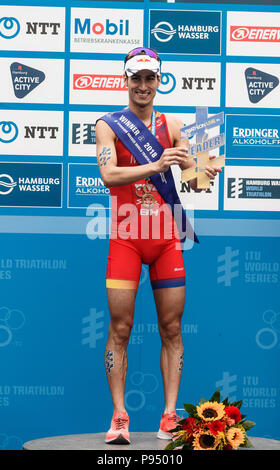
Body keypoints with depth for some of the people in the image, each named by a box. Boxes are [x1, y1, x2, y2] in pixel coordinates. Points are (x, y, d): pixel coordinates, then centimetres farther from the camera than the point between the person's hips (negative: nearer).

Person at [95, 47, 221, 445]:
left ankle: (170, 415, 5)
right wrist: (154, 166, -30)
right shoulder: (109, 125, 1)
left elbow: (191, 178, 3)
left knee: (171, 329, 2)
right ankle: (119, 416, 1)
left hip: (166, 237, 3)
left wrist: (204, 175, -21)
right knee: (120, 328, -3)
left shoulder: (172, 126, 8)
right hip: (126, 237, -3)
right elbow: (108, 174, -15)